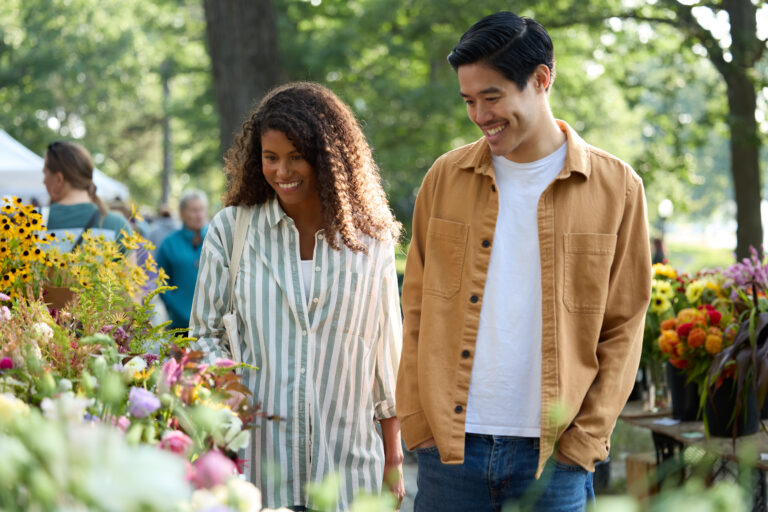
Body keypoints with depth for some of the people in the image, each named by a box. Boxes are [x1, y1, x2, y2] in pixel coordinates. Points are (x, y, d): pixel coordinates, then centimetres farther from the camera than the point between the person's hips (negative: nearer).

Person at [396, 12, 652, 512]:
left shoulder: (615, 187, 1)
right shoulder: (446, 177, 6)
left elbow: (623, 330, 3)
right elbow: (416, 309, 9)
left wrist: (585, 441, -4)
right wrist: (417, 423, 1)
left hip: (555, 453, -1)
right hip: (450, 446, 2)